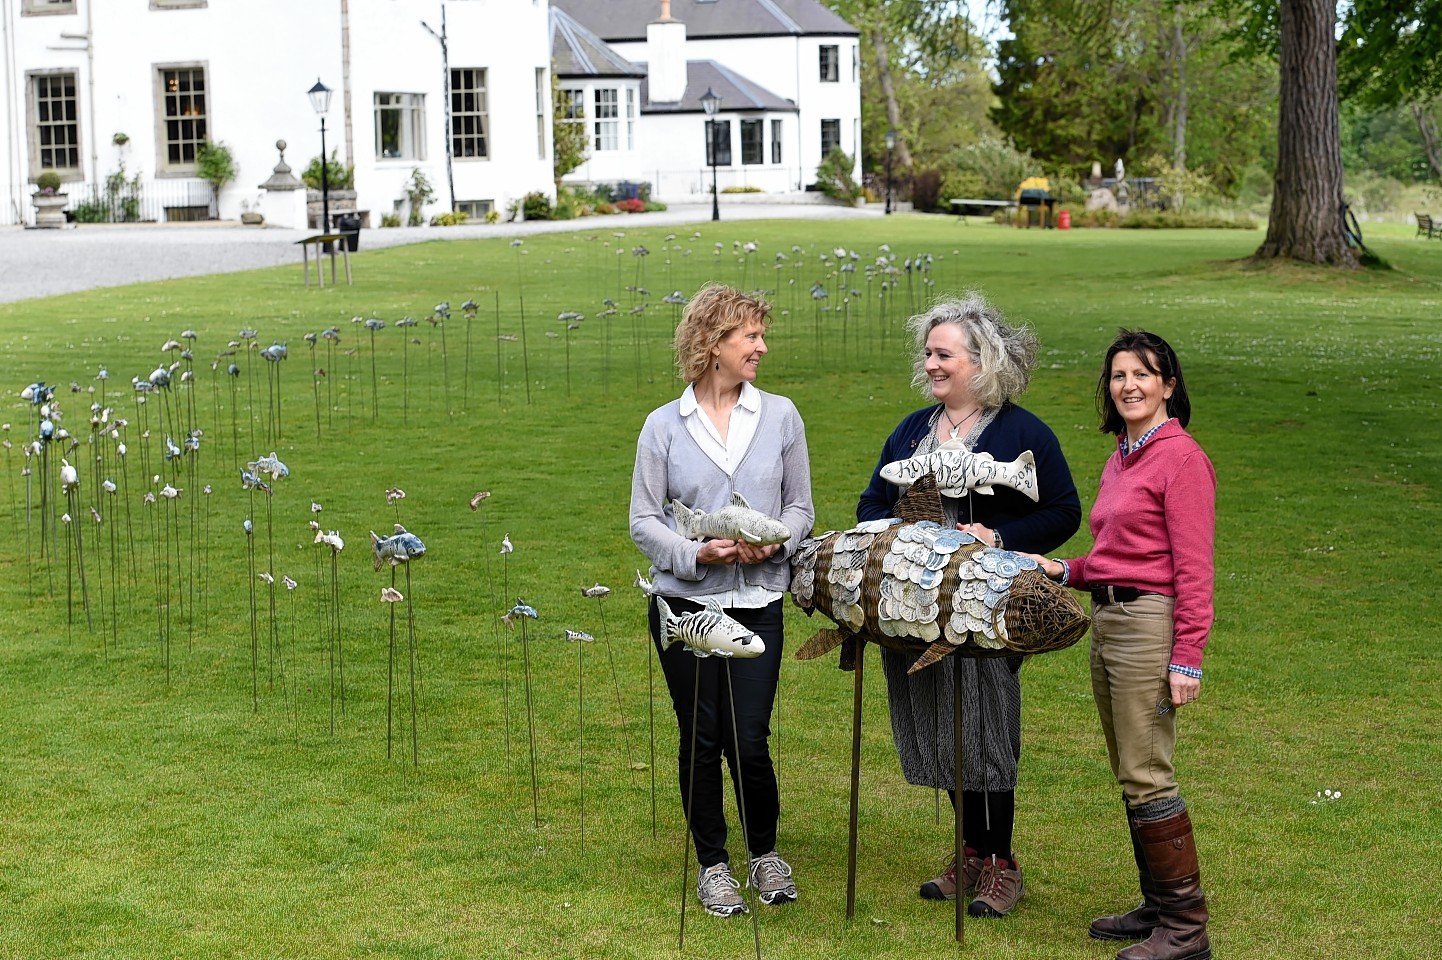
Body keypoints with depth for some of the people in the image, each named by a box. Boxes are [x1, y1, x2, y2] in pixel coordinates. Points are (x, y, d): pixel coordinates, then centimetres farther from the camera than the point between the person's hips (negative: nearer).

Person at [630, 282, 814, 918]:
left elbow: (801, 506, 10)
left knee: (749, 741, -3)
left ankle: (765, 853, 21)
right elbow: (643, 519, 1)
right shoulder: (665, 426, 1)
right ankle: (712, 865, 21)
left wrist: (775, 542, -11)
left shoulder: (780, 417, 6)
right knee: (701, 740, 5)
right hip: (685, 601, 0)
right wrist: (695, 553, -16)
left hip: (758, 600, 1)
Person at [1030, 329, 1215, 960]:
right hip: (1106, 620, 9)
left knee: (1146, 775, -7)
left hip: (1150, 624, -9)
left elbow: (1193, 570, -14)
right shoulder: (1120, 458, 16)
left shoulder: (1180, 458, -10)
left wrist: (1186, 660, -18)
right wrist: (1066, 571, 10)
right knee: (1129, 774, 12)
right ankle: (1158, 906, 21)